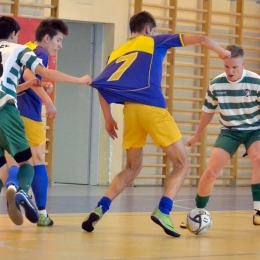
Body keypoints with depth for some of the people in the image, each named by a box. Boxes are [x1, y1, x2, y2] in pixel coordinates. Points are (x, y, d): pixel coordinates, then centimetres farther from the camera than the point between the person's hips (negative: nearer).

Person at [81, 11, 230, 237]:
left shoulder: (116, 53, 24)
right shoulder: (154, 41, 14)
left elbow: (102, 85, 12)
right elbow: (201, 39, 14)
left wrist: (108, 118, 16)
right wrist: (224, 53, 30)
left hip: (130, 109, 5)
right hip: (152, 108, -5)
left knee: (132, 168, 19)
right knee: (182, 164, 4)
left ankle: (100, 208, 0)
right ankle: (163, 211, -17)